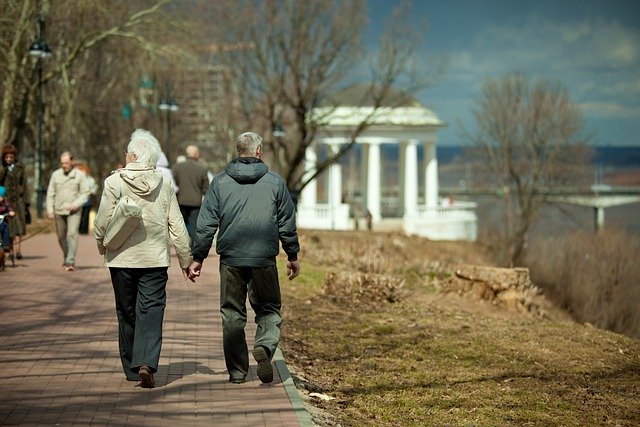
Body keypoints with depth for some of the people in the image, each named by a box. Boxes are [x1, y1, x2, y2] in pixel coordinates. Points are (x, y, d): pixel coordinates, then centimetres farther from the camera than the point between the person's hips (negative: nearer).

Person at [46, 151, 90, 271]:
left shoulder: (80, 175, 1)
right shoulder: (56, 175, 8)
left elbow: (85, 193, 1)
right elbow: (50, 194, 10)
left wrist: (76, 204, -14)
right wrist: (50, 209, 0)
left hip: (74, 211, -3)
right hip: (59, 211, 3)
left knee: (72, 234, -16)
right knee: (61, 237, 9)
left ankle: (70, 262, -19)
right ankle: (66, 258, 28)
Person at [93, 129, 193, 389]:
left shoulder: (114, 182, -7)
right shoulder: (164, 185, 0)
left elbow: (103, 221, -7)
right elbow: (177, 227, 2)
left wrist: (102, 245, 12)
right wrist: (185, 259, 11)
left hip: (122, 259, -1)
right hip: (155, 259, 1)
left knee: (127, 313, 11)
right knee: (152, 311, -1)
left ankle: (132, 368, 18)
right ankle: (146, 363, -19)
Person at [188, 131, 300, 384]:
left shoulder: (220, 182, 3)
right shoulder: (274, 182, 3)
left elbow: (206, 224, 1)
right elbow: (287, 224, 7)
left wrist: (197, 258, 8)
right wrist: (292, 255, 18)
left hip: (231, 260, 1)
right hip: (264, 259, -1)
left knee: (232, 313, 9)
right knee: (269, 309, 12)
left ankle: (237, 371, 10)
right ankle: (264, 347, -16)